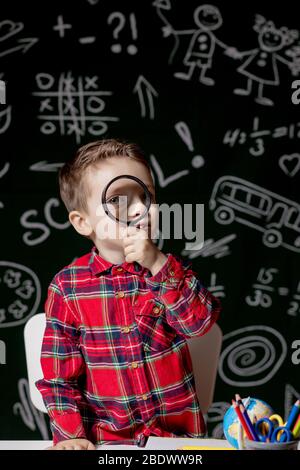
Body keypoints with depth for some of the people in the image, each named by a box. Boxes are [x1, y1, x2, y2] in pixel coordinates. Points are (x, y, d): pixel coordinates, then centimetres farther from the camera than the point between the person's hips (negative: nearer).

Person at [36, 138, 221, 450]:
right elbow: (59, 372, -1)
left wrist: (159, 265, -21)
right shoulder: (67, 285, -4)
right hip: (105, 435, -1)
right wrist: (71, 434, -9)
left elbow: (200, 322, -14)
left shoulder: (170, 268, 1)